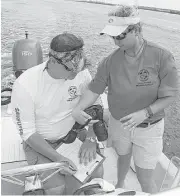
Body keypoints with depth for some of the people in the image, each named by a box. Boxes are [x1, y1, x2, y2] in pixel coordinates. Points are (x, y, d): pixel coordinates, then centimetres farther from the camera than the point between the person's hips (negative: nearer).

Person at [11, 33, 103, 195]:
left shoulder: (81, 72, -18)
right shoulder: (25, 85, -27)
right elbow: (27, 133, -18)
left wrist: (90, 139, -19)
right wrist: (57, 158, -27)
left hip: (73, 133, 3)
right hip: (39, 142, -3)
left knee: (97, 172, -11)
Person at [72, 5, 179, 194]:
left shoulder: (162, 57, -20)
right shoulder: (110, 61, -12)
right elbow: (94, 89, -8)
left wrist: (145, 113, -28)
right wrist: (78, 109, -24)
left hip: (148, 128, -2)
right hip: (118, 123, 3)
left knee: (145, 178, 6)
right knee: (123, 157, 27)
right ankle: (119, 186, 58)